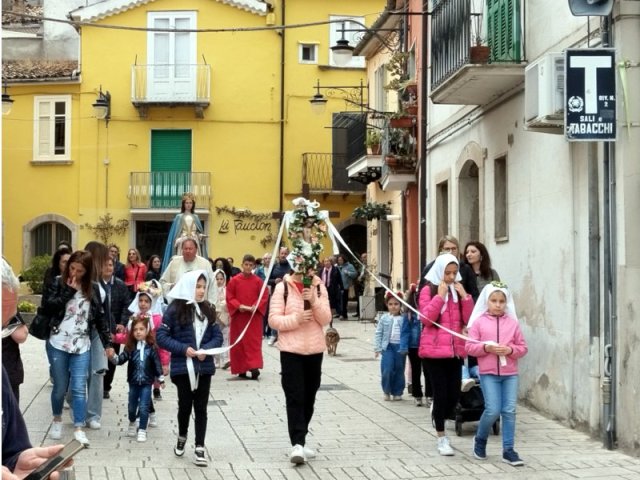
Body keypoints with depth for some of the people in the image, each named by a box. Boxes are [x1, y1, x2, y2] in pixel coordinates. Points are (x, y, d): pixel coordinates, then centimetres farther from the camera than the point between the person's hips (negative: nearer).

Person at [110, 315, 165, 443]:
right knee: (132, 406, 15)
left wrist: (161, 379, -1)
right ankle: (132, 424, 40)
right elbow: (121, 359, -6)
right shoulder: (130, 347, -2)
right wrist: (113, 356, -27)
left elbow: (157, 364, -2)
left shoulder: (151, 347, -7)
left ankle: (142, 430, 7)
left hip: (146, 382, -2)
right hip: (133, 382, 2)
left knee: (143, 407, -4)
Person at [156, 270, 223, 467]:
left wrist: (206, 349, -12)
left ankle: (199, 448, 10)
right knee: (185, 405, 10)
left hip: (204, 367, 3)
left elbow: (218, 336, 7)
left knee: (201, 407, 5)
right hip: (183, 367, -3)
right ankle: (182, 438, 36)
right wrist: (184, 349, -17)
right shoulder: (175, 309, -7)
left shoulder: (207, 309, 6)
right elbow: (161, 336, -9)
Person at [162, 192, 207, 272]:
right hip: (182, 243, -2)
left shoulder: (196, 217, 14)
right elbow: (175, 233, 5)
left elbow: (199, 232, 14)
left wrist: (201, 236, -7)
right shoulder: (179, 217, 8)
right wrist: (177, 241, -10)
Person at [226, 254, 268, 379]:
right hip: (238, 316, 1)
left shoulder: (258, 281, 0)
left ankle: (254, 366, -11)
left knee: (254, 342, -6)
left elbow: (263, 297, 1)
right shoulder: (234, 280, 0)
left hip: (254, 316, -1)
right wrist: (238, 306, -15)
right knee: (239, 343, 4)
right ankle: (241, 369, 11)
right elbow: (229, 297, 0)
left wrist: (256, 307, -15)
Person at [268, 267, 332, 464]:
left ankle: (300, 442, 23)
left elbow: (326, 319, -2)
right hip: (291, 350, -4)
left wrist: (314, 301, -17)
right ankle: (297, 444, -13)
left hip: (315, 350, 4)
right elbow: (273, 319, -8)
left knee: (309, 398, 11)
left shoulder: (319, 287, 4)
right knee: (295, 398, -10)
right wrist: (296, 319, -22)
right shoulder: (282, 287, -5)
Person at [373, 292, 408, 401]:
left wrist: (405, 348, -6)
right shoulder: (384, 318, 3)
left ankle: (397, 392, 20)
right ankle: (387, 391, 9)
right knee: (387, 369, -9)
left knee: (399, 370, 7)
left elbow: (407, 334, -1)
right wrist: (377, 348, -1)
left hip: (400, 347, 0)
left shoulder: (404, 319, -1)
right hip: (387, 347, 0)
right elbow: (378, 333, 5)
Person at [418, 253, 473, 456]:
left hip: (455, 350, 5)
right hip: (434, 351, -5)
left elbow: (468, 320, 7)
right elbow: (426, 318, -13)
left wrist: (464, 296, -5)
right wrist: (440, 295, -16)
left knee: (454, 395, 2)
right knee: (441, 394, -3)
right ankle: (441, 438, 8)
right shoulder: (428, 290, -2)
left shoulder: (458, 290, 13)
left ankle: (439, 417, 30)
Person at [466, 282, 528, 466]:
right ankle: (480, 439, 19)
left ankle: (508, 449, 9)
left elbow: (523, 347, 8)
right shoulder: (479, 322, 1)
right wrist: (486, 348, -16)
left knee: (509, 411, 1)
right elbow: (469, 347, -1)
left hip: (510, 373, 2)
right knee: (493, 410, -8)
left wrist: (510, 350, -11)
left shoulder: (512, 322, 6)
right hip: (488, 373, -2)